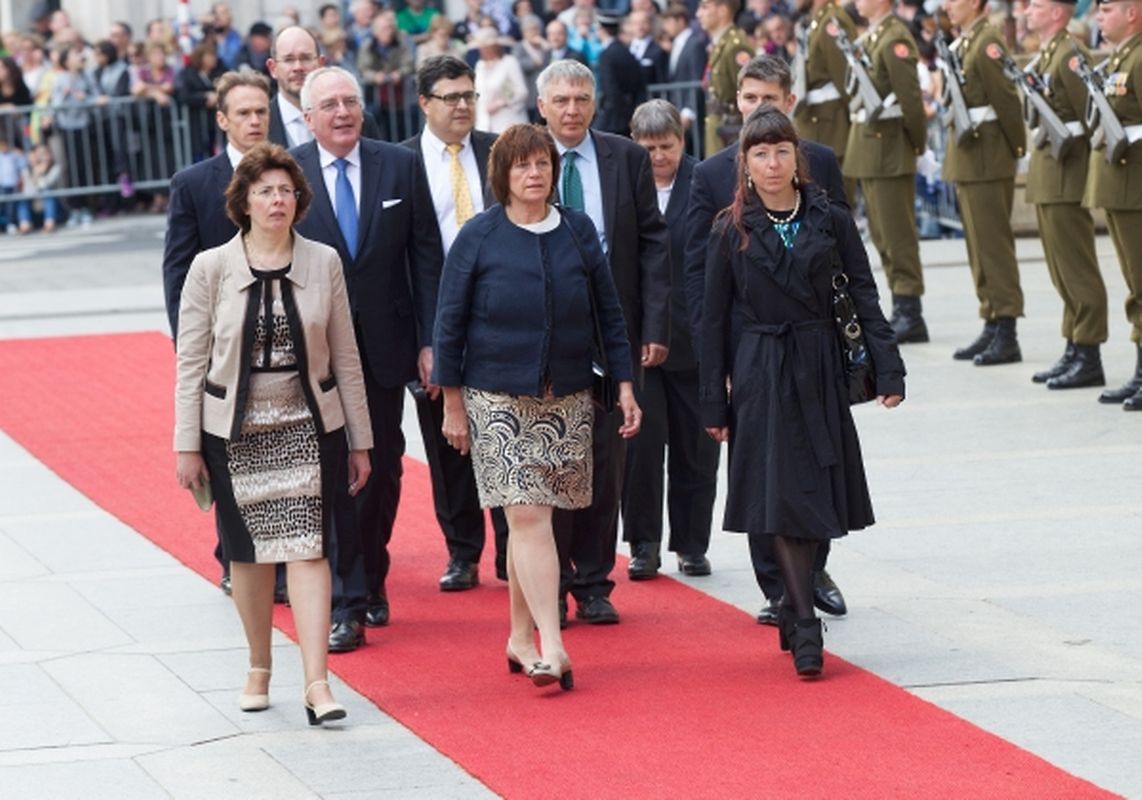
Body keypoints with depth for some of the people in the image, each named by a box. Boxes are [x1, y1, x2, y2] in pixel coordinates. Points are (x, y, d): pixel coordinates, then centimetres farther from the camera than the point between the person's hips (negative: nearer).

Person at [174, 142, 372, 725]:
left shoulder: (323, 263, 0)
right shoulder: (211, 268, -3)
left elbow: (345, 357, 5)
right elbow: (191, 363, 0)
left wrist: (359, 441, 6)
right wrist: (187, 447, -3)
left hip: (309, 429, 0)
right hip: (236, 432, 0)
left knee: (307, 549, -8)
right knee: (248, 552, 9)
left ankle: (317, 683, -12)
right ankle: (259, 668, 26)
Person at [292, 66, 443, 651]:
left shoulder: (401, 166, 2)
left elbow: (426, 257, 3)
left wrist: (430, 340, -2)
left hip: (385, 344, 3)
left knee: (383, 468, 12)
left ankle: (370, 581, 29)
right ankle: (346, 604, -3)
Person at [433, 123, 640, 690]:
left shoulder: (578, 232, 6)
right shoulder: (479, 238, -2)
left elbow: (608, 312, 11)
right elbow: (449, 324, 2)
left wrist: (625, 384, 6)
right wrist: (453, 404, 1)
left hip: (566, 401, 3)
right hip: (498, 401, -3)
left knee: (530, 519, 6)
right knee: (527, 516, -12)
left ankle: (521, 637, 19)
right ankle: (551, 645, -18)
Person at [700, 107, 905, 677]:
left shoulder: (830, 221, 1)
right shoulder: (732, 231, -1)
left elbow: (864, 295, 2)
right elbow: (714, 319, 2)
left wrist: (888, 369, -7)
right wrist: (714, 403, 0)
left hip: (819, 372, 2)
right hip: (760, 376, -2)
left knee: (815, 496, 5)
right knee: (783, 496, -7)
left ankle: (795, 612, 20)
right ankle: (805, 629, -7)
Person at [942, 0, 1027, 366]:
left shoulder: (988, 41, -14)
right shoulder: (962, 42, 15)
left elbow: (1007, 99, -18)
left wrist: (1016, 150, -14)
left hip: (987, 158, -10)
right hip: (966, 158, 10)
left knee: (994, 243, -8)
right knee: (978, 243, 12)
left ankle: (1007, 336, -6)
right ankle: (992, 327, 17)